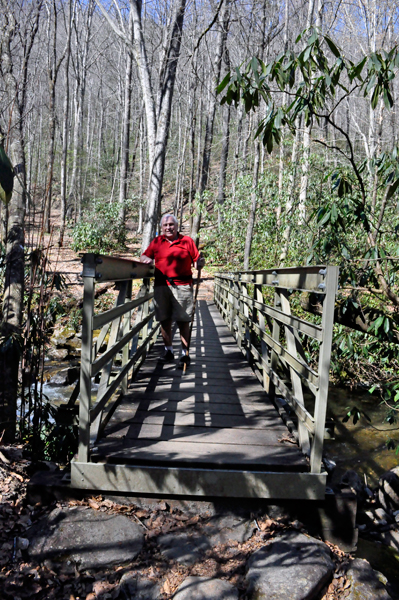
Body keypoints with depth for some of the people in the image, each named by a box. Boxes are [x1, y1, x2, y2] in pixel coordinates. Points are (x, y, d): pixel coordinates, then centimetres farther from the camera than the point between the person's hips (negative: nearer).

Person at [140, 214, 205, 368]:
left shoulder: (187, 241, 9)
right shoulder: (157, 242, 15)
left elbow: (196, 261, 7)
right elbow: (144, 256, 18)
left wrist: (200, 263, -16)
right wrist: (146, 259, -5)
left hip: (182, 285, -2)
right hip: (161, 285, 3)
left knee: (183, 320, -3)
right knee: (164, 319, 6)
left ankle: (185, 354, 4)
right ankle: (168, 351, 19)